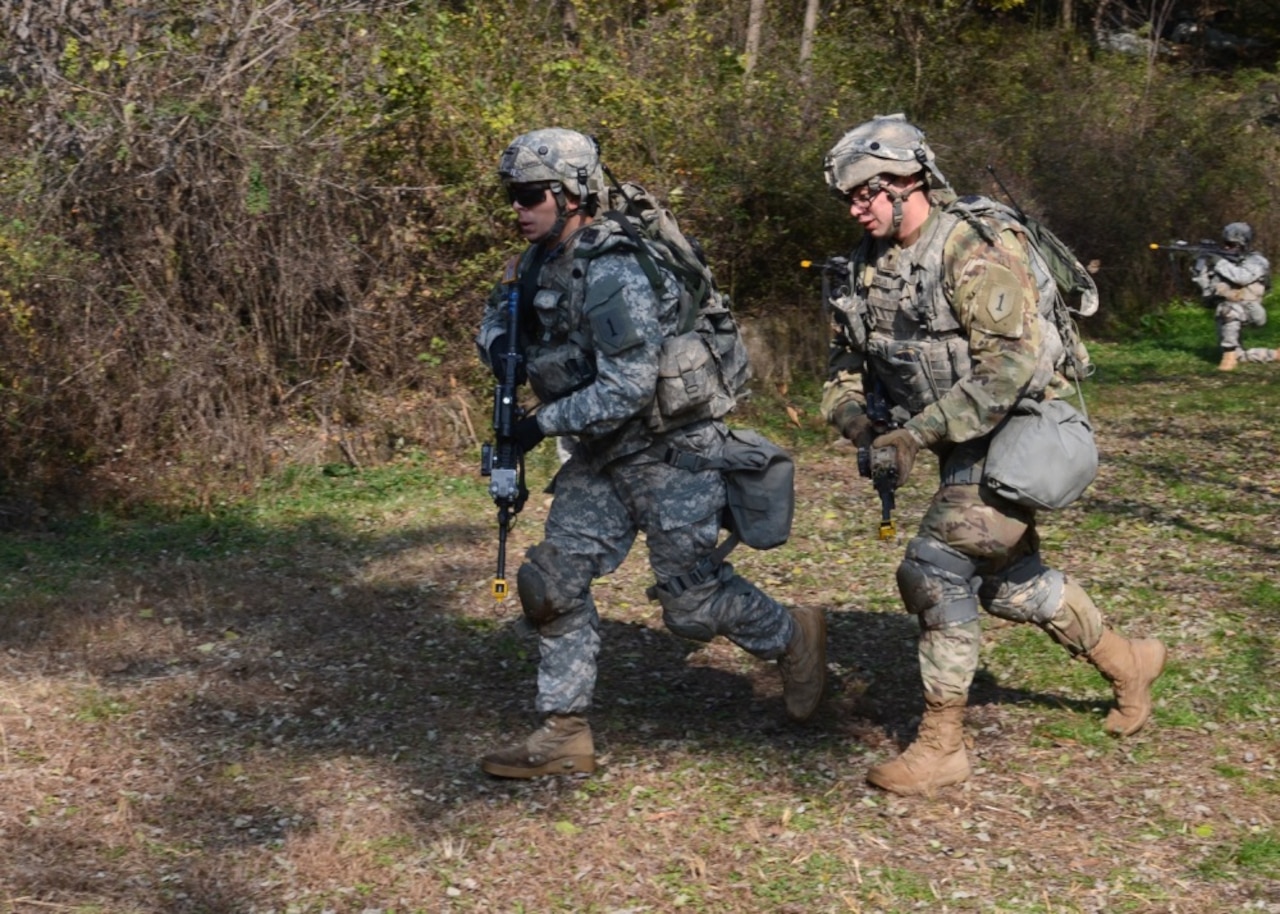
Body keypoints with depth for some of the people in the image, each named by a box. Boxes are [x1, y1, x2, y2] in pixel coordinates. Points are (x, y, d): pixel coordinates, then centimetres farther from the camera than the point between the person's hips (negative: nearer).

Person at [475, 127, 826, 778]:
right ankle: (564, 736, 9)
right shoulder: (540, 263, 3)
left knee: (690, 600, -1)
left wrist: (544, 424, -21)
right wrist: (499, 345, -6)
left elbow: (628, 388, -28)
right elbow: (496, 319, 18)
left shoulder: (611, 273, -25)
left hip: (669, 449, -9)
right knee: (552, 583, 1)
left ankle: (793, 637, 28)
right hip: (601, 455, 9)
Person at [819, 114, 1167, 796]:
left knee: (935, 569, -15)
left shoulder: (974, 251, -21)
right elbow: (847, 356, 13)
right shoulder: (868, 265, 4)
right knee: (1009, 581, 18)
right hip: (965, 445, 9)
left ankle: (942, 746, -4)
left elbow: (1007, 368, -29)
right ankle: (1125, 663, 40)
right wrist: (848, 409, -10)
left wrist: (916, 434, -31)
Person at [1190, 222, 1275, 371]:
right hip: (1225, 314, 7)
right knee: (1238, 356, 2)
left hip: (1247, 311, -7)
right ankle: (1275, 355, 24)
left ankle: (1229, 354, -33)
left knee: (1229, 309, -38)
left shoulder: (1257, 262, -6)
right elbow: (1206, 289, 2)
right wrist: (1200, 266, -13)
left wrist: (1219, 262, -24)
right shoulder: (1225, 261, 10)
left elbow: (1242, 277, -27)